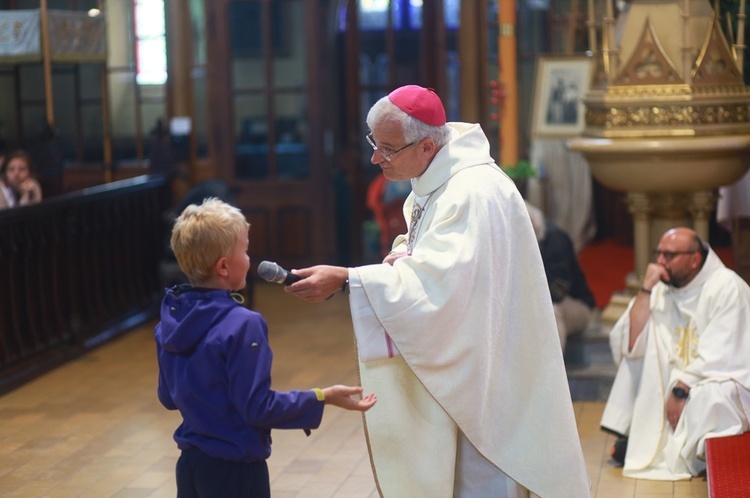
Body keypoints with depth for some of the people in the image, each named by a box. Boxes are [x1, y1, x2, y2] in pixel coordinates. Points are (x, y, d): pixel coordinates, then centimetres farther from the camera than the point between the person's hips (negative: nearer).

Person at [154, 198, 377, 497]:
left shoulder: (170, 322, 0)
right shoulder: (242, 326, -22)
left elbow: (168, 397, 10)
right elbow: (258, 408, -20)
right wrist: (321, 398, -15)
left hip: (190, 464, 7)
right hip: (234, 471, -7)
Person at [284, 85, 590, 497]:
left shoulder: (474, 193, -25)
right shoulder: (431, 185, 6)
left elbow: (436, 283, -34)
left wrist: (344, 280, -35)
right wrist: (406, 253, -4)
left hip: (480, 372, -10)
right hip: (449, 365, 10)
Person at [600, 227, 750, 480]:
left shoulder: (726, 287, -16)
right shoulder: (663, 289, 2)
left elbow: (719, 357, -21)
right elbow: (632, 345, -10)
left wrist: (681, 390, -24)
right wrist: (646, 289, -15)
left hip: (727, 380, -7)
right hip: (682, 377, 7)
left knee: (706, 396, -37)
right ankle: (642, 437, -5)